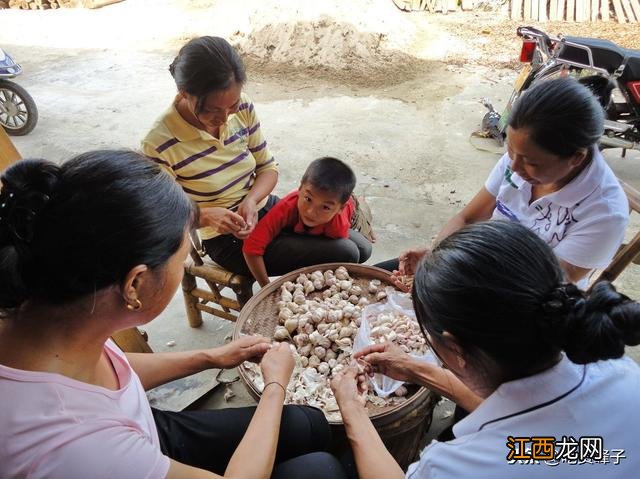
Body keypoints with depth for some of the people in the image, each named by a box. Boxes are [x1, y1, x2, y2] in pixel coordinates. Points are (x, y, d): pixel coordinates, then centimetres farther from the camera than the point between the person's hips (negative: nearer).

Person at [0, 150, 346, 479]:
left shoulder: (35, 311, -22)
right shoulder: (69, 445, -44)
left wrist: (211, 358, 2)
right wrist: (276, 384, -12)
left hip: (147, 436, 6)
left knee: (312, 425, 14)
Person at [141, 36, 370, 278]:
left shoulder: (243, 108, -9)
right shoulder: (160, 145, -23)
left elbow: (268, 167, 1)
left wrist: (251, 201, -19)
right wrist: (205, 215, -34)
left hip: (264, 207, 6)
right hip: (226, 240, -6)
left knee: (360, 245, 7)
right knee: (344, 257, -14)